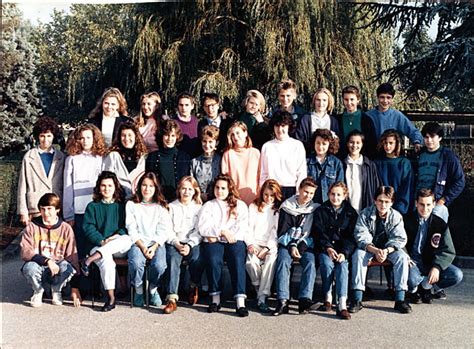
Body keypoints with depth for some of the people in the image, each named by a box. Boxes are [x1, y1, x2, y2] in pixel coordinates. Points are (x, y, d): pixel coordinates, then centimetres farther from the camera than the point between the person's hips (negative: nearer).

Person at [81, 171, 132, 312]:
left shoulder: (122, 206, 17)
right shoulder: (92, 206, 14)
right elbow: (88, 227, 2)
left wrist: (117, 236, -11)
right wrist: (102, 241, -13)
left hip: (119, 248, 1)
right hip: (98, 245, -1)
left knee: (127, 240, -35)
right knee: (106, 260, -36)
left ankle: (91, 259, -38)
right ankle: (111, 297, -31)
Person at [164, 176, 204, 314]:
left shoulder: (199, 208, 15)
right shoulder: (171, 207, 16)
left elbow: (199, 231, 5)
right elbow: (168, 230, 6)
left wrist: (189, 245, -12)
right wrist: (177, 244, -12)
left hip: (193, 243, 0)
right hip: (174, 242, 0)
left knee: (197, 259, -31)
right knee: (173, 260, -31)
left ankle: (194, 286, -2)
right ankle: (172, 298, -37)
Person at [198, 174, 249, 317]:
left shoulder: (240, 205, 20)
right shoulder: (208, 205, 21)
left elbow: (243, 228, 5)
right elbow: (202, 227, 6)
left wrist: (215, 235, -5)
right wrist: (222, 232, -9)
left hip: (234, 241, 0)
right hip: (213, 242, 0)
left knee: (237, 261, -29)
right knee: (213, 260, -31)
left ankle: (240, 302, -36)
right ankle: (215, 299, -25)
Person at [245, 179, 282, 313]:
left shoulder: (279, 209, 12)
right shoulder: (253, 206, 16)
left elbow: (276, 231, 2)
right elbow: (248, 227, 8)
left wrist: (267, 248, -12)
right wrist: (250, 244, -9)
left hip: (270, 244, -1)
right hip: (255, 243, 1)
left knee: (271, 260, -34)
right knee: (251, 262, -32)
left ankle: (262, 298, -33)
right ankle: (259, 288, -6)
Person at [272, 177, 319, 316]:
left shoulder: (315, 209, 10)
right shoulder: (287, 207, 7)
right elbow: (282, 232, 4)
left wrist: (301, 246, -7)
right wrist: (291, 246, -11)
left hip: (306, 246, 1)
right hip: (287, 244, -1)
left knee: (310, 263, -29)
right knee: (283, 262, -29)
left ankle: (305, 299, -35)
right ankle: (283, 301, -36)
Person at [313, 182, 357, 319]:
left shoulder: (351, 212, 9)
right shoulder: (321, 211, 9)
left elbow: (352, 236, 2)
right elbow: (318, 232, 0)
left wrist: (345, 253, -15)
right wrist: (328, 248, -16)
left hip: (343, 249, 0)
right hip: (325, 248, 0)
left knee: (342, 265, -29)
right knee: (327, 263, -31)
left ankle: (342, 304, -39)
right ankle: (328, 298, -18)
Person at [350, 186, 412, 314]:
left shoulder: (396, 216, -8)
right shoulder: (365, 214, -12)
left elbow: (399, 239, -11)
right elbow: (361, 237, -17)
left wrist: (386, 251, -31)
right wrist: (375, 251, -35)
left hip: (389, 248, 1)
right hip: (368, 247, -1)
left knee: (402, 256, -28)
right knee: (358, 255, -32)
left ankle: (400, 299, -25)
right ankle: (357, 299, -33)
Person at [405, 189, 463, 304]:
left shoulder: (440, 224, 2)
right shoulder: (407, 220, -1)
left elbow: (449, 251, -4)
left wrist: (437, 267, -22)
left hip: (431, 263, 3)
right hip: (412, 262, -3)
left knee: (456, 275, -20)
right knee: (411, 279, -35)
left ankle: (425, 286, 6)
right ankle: (413, 290, 6)